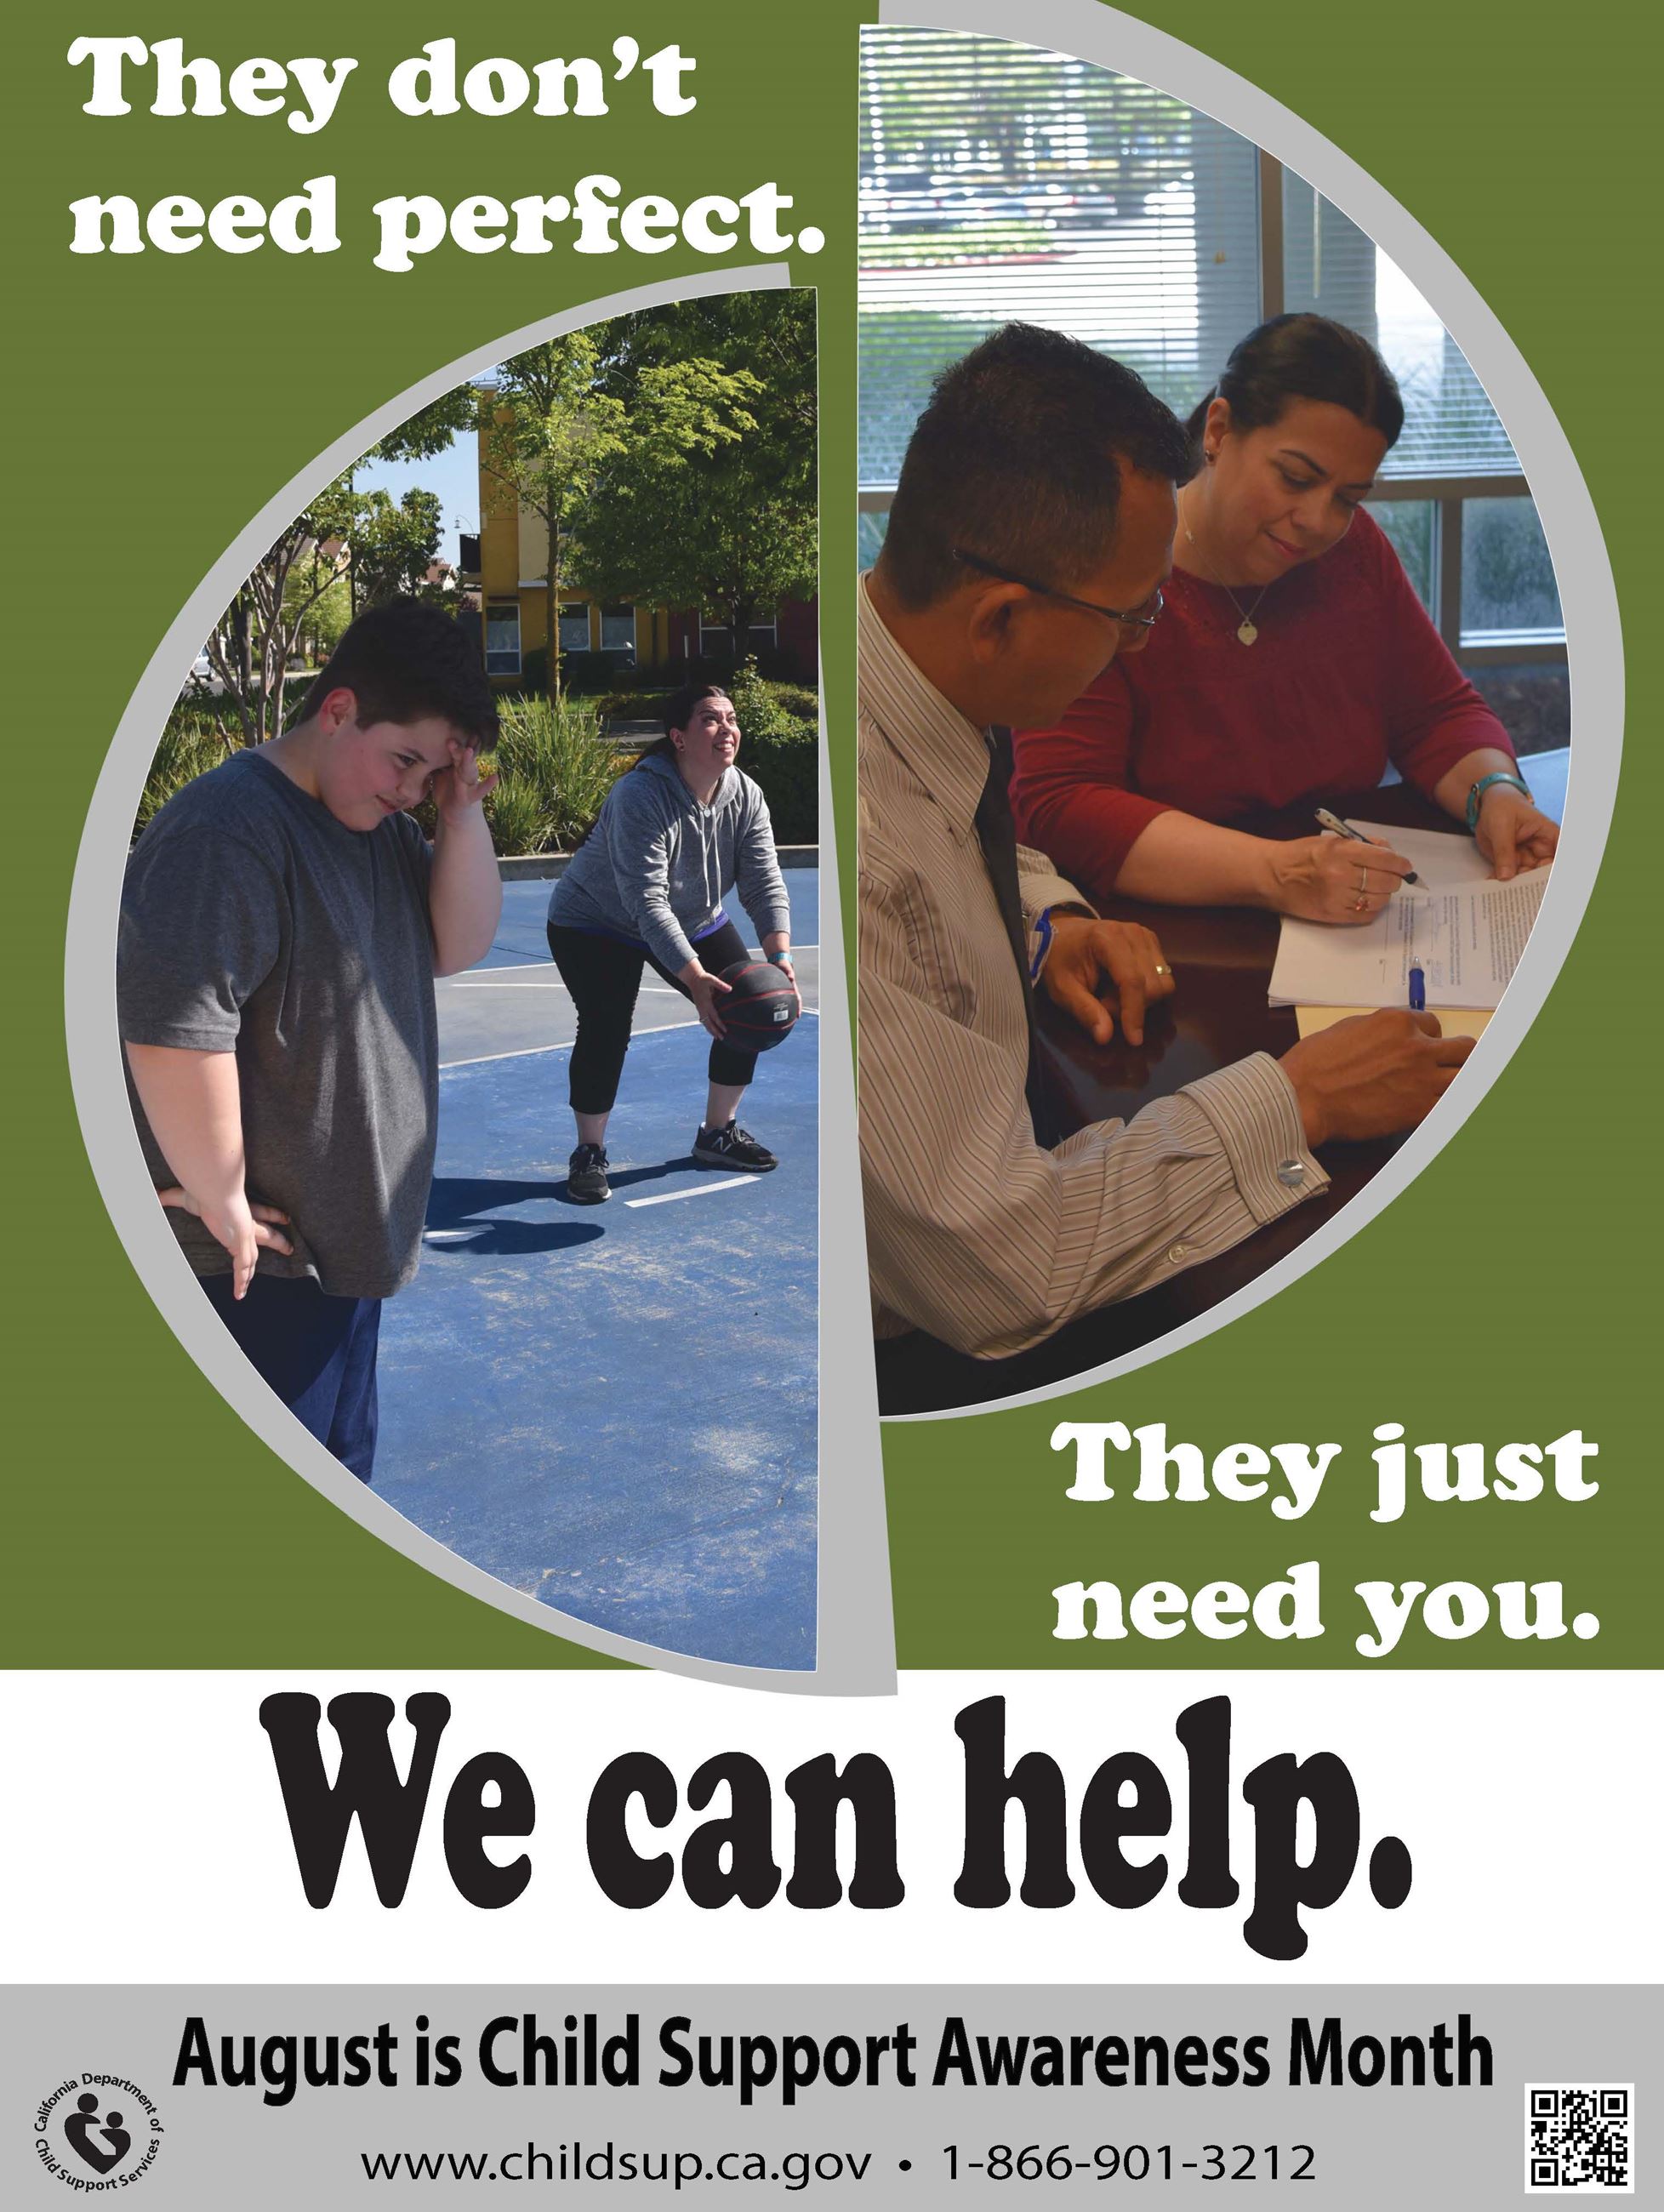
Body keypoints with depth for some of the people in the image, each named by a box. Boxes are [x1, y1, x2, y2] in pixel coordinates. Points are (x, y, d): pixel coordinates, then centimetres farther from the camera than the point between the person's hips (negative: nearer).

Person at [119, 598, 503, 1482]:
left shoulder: (381, 823, 8)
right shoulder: (228, 832, -23)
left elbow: (458, 946, 8)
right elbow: (174, 1037, -30)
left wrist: (463, 814, -7)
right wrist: (224, 1203, -21)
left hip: (348, 1237, 9)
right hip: (259, 1266, -9)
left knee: (343, 1462, 22)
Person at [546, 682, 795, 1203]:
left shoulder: (745, 796, -14)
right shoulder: (640, 796, -33)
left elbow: (765, 884, -17)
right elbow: (647, 903, -38)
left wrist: (779, 957, -33)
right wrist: (694, 977, -46)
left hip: (694, 921, 6)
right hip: (598, 924, -6)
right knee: (606, 1028, -23)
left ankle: (718, 1133, 13)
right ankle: (589, 1155, -3)